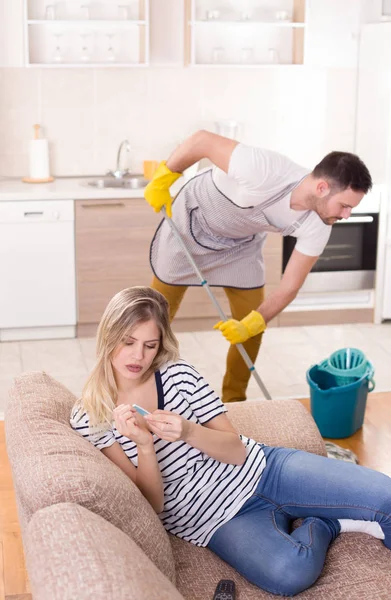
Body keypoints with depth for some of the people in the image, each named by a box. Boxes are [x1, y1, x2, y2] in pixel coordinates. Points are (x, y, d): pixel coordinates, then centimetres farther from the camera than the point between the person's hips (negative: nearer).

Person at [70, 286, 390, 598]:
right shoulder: (88, 419, -7)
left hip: (260, 470, 2)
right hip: (215, 520, -1)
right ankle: (323, 524, -2)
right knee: (290, 573, -33)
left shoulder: (178, 374, -3)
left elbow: (237, 450, -4)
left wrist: (188, 432, -24)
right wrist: (143, 445, -28)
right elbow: (151, 504, -9)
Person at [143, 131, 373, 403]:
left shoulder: (317, 226, -25)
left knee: (252, 330, 2)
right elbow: (203, 140, -31)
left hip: (242, 242, 4)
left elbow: (289, 288, -18)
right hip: (191, 223, -4)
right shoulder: (265, 172, -44)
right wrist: (163, 179, -21)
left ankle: (234, 401, 22)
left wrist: (250, 325, -31)